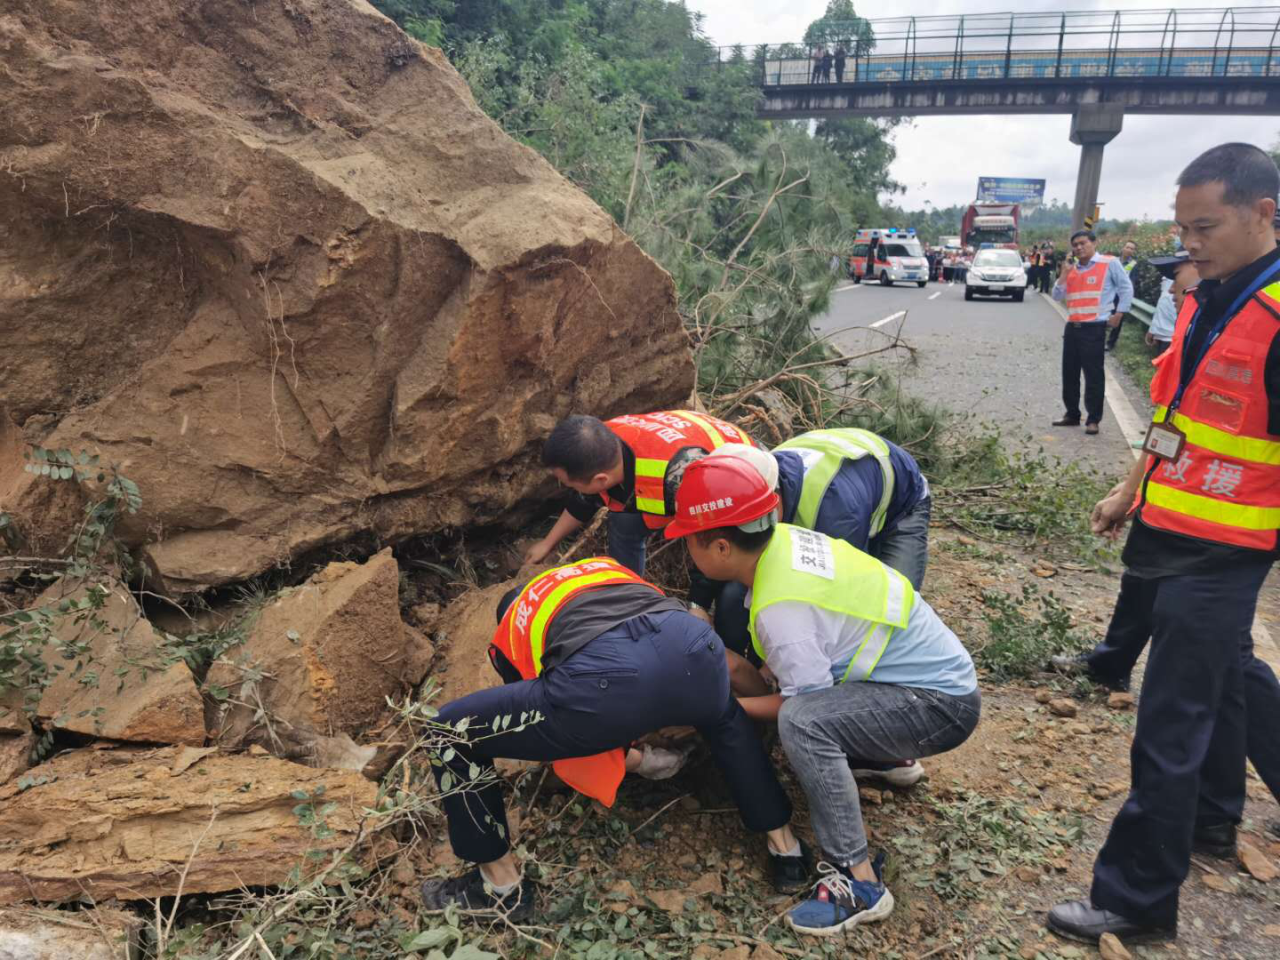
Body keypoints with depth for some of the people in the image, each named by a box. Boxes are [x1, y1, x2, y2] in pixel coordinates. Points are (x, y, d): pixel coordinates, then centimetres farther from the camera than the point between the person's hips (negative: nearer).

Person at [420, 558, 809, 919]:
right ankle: (787, 850, 43)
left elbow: (537, 709, 42)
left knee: (452, 734, 19)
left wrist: (618, 754, 59)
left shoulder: (508, 636, 34)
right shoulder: (606, 566, 42)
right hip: (691, 645, 4)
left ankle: (503, 887, 31)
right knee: (726, 720, 43)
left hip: (602, 676, -4)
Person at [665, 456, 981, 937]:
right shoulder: (785, 539, -4)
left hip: (942, 704, -9)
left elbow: (807, 702, -17)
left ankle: (859, 883, -17)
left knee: (801, 721, -29)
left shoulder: (780, 608, -28)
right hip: (938, 668, 9)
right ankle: (883, 757, 29)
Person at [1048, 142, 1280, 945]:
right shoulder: (1211, 302, 8)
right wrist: (1130, 493, 23)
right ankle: (1215, 815, 47)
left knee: (1170, 730, -1)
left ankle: (1137, 900, 12)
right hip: (1165, 532, 9)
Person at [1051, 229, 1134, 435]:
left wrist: (1118, 314, -5)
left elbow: (1126, 288, -1)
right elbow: (1057, 296, 8)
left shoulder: (1109, 263, -4)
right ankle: (1072, 414, 24)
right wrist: (1064, 274, -4)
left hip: (1094, 328, -6)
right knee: (1069, 373, 12)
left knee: (1093, 375, -3)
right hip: (1072, 327, 7)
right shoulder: (1072, 269, 13)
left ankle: (1093, 419, 4)